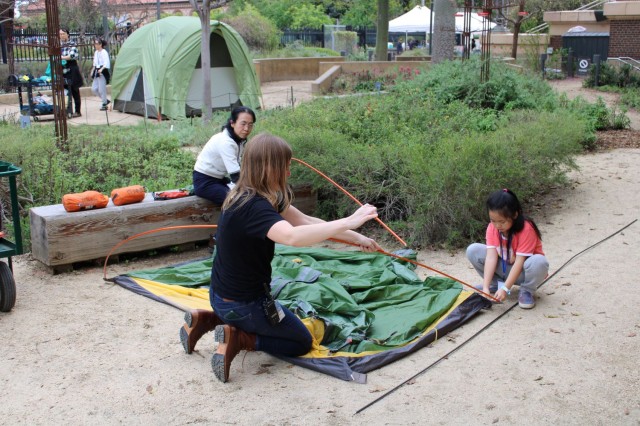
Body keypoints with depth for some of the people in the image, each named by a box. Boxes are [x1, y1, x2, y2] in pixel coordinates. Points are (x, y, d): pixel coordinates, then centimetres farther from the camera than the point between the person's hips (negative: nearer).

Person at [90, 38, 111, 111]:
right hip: (97, 72, 9)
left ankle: (104, 105, 7)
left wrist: (101, 69, -31)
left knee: (102, 89, -6)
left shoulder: (104, 52, -11)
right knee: (94, 89, 6)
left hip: (102, 72, -9)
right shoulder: (96, 52, 13)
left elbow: (106, 64, -19)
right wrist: (93, 70, 15)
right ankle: (105, 100, 20)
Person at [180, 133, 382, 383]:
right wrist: (347, 222, -43)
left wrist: (357, 238, -1)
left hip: (222, 295, 8)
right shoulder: (254, 207, -30)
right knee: (302, 342, 14)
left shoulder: (248, 196, -1)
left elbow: (304, 221, 0)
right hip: (243, 303, -8)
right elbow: (293, 236, -50)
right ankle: (237, 338, -4)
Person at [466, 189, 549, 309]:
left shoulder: (526, 229, -27)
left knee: (539, 262, -38)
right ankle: (497, 283, 0)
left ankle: (526, 291, -9)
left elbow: (519, 262, -30)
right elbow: (491, 256, -22)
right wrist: (485, 287, -32)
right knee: (473, 250, -15)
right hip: (504, 267, 4)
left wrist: (505, 289, -36)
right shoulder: (492, 227, -14)